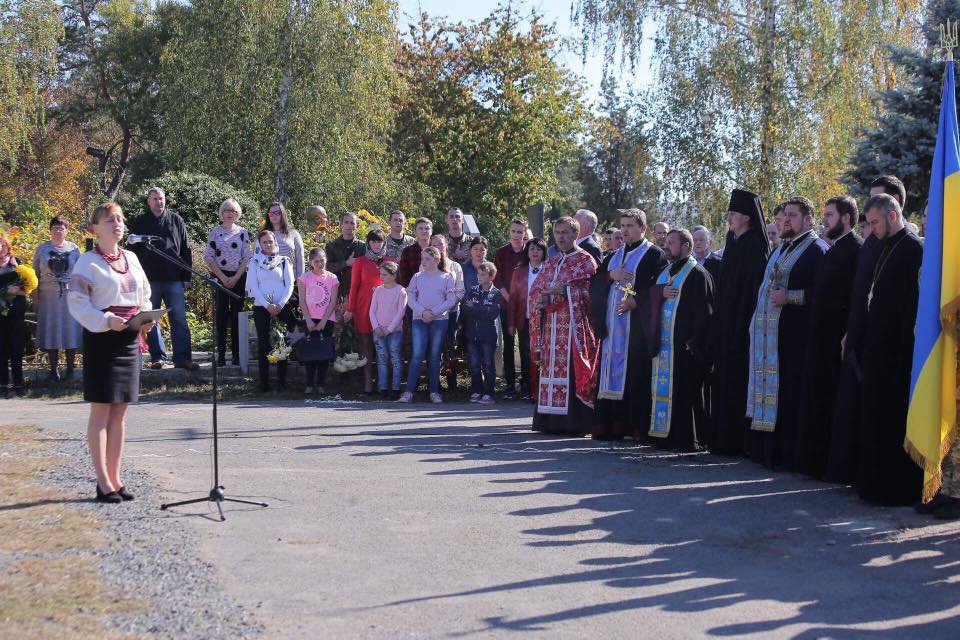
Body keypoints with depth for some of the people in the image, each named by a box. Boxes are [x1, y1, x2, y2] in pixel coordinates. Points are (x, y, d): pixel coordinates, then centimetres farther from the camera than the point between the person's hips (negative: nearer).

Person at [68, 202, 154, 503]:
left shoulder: (132, 258, 12)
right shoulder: (88, 262, -6)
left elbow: (144, 295, 18)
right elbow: (77, 303, -11)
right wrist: (106, 321, -23)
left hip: (130, 338, 6)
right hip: (101, 337, -6)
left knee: (120, 412, 10)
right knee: (101, 411, -2)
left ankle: (115, 478, 17)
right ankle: (103, 482, 3)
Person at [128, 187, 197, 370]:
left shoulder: (176, 220, 9)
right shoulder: (139, 222, 7)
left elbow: (186, 250, 10)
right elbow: (132, 250, 7)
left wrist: (186, 277, 4)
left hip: (174, 279, 0)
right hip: (149, 279, 0)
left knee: (179, 319, -4)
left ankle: (183, 357, -2)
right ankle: (157, 357, 13)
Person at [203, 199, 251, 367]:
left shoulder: (243, 232, 6)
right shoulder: (214, 232, 4)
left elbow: (247, 258, 3)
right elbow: (208, 257, 0)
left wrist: (236, 278, -8)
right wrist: (223, 278, -8)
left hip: (239, 277, 1)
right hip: (220, 276, -1)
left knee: (237, 313, 1)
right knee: (221, 314, -1)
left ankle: (236, 353, 4)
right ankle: (221, 354, 1)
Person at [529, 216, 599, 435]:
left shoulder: (585, 261, 1)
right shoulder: (550, 262, 19)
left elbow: (590, 291, -8)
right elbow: (535, 290, 17)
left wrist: (564, 290, -13)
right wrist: (542, 298, -5)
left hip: (574, 325, -6)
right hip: (551, 325, 6)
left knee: (571, 369, -9)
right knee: (550, 367, 3)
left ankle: (575, 421, -7)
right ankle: (551, 420, 7)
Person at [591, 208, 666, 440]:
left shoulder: (654, 254, 1)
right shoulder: (614, 257, 20)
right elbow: (595, 285, 12)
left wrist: (637, 301, -19)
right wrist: (611, 275, -6)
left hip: (638, 325, -6)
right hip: (613, 327, 6)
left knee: (637, 376, -8)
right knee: (613, 374, 4)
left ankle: (639, 426, -5)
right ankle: (612, 424, 7)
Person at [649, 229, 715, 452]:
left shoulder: (697, 274, -5)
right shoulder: (664, 274, 19)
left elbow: (704, 311, -13)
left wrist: (695, 342, -20)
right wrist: (661, 293, -9)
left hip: (685, 344, -8)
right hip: (664, 344, 8)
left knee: (686, 392, -6)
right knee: (665, 390, 8)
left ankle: (691, 439, -1)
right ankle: (667, 434, 14)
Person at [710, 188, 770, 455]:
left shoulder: (756, 246, -11)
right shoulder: (732, 242, 15)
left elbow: (755, 286, -16)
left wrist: (743, 325, -21)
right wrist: (721, 320, 16)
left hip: (743, 321, -8)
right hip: (726, 322, 8)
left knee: (738, 380, -6)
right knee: (724, 380, 9)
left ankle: (739, 440, -1)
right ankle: (724, 438, 14)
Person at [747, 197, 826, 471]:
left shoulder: (816, 250, -8)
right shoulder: (783, 249, 19)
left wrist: (790, 297, -20)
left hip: (794, 335, -9)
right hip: (770, 333, 9)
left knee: (790, 394, -8)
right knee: (771, 391, 10)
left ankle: (790, 453, -4)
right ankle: (769, 449, 15)